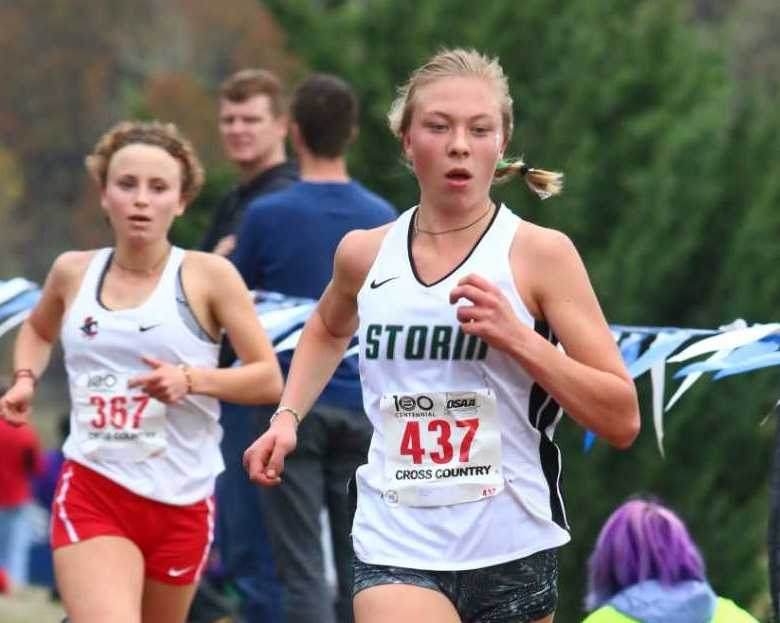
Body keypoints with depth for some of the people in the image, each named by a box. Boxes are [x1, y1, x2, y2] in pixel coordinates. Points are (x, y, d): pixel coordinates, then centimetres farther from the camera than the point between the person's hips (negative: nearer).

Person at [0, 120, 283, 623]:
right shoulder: (73, 272, 6)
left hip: (181, 503, 0)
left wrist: (192, 379, -19)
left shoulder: (209, 276, -2)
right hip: (91, 494, 0)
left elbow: (269, 380, -4)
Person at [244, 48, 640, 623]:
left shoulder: (541, 253, -5)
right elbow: (328, 330, 30)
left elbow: (621, 421, -8)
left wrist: (517, 337, -18)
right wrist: (288, 415, 15)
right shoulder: (365, 255, 5)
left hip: (513, 553, -1)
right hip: (397, 550, 1)